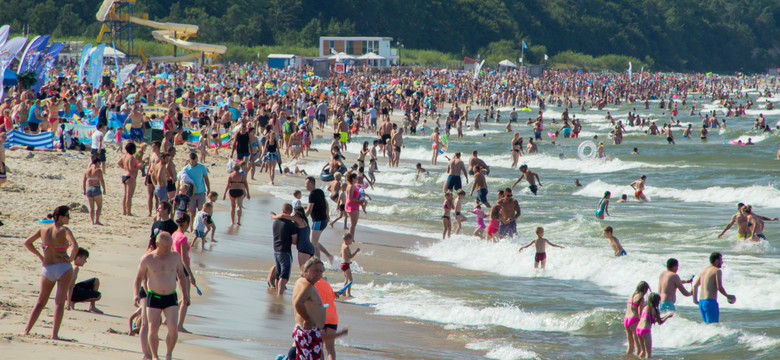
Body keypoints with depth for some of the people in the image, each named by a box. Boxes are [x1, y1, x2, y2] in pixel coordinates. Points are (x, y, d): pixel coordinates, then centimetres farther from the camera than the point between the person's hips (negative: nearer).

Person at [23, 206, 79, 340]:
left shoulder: (43, 229, 4)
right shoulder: (64, 230, -10)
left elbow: (27, 243, 10)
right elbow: (75, 246, -26)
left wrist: (40, 256, 14)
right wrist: (71, 258, -9)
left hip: (47, 268, 4)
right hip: (64, 268, -4)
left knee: (41, 302, 18)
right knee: (59, 302, 1)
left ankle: (26, 330, 13)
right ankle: (54, 334, -4)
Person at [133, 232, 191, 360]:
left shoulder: (176, 257, -1)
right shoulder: (147, 259, -6)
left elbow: (182, 276, 12)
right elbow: (138, 278, 2)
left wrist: (185, 295, 8)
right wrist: (136, 295, -13)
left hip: (171, 298, 1)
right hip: (154, 298, -1)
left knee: (173, 328, -15)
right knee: (153, 330, -4)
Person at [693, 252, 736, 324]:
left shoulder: (704, 270, 17)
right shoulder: (717, 271, -6)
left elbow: (695, 286, 23)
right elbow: (719, 287, -16)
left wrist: (695, 299, 30)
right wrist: (728, 296, -2)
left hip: (701, 302, 8)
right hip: (710, 302, -8)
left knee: (708, 325, 16)